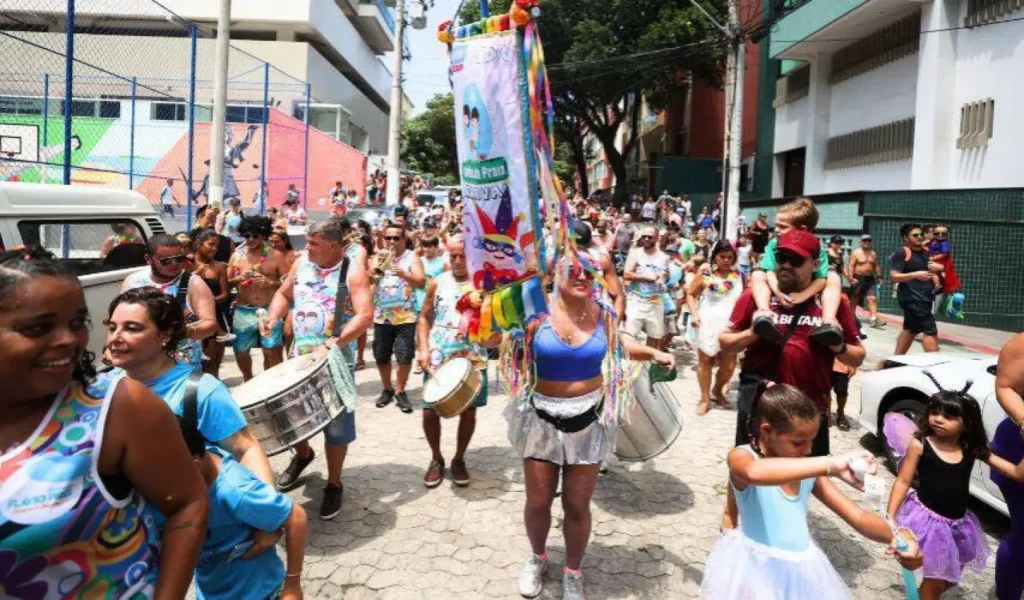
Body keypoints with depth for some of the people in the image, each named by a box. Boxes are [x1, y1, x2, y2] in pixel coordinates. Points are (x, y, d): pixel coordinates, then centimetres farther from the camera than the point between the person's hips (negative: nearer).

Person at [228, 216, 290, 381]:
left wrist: (270, 283, -18)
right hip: (243, 311, 3)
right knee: (240, 351, 11)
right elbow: (226, 282, 11)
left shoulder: (275, 256, -1)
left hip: (269, 310, -3)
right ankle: (248, 381, 37)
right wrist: (237, 280, -10)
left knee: (272, 352, -5)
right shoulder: (237, 256, 7)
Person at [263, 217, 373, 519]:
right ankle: (302, 454, 46)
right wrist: (273, 316, -6)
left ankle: (334, 485, 21)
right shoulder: (301, 263, 1)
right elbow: (284, 294, 16)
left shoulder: (352, 270, -15)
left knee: (336, 424, 4)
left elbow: (365, 316, -23)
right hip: (300, 355, 5)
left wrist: (330, 345, -30)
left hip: (335, 359, -5)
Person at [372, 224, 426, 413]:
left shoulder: (412, 257, 0)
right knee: (381, 357, 8)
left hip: (405, 316, -3)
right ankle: (387, 389, 27)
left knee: (405, 356, -7)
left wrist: (403, 273, -28)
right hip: (381, 316, 3)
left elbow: (421, 282, -12)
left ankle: (400, 392, 11)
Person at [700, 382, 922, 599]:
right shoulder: (742, 456, -16)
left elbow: (858, 517, 3)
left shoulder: (809, 473, 3)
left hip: (801, 570, 6)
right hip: (758, 569, -5)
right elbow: (755, 472, -41)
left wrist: (896, 536, -19)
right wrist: (831, 465, -48)